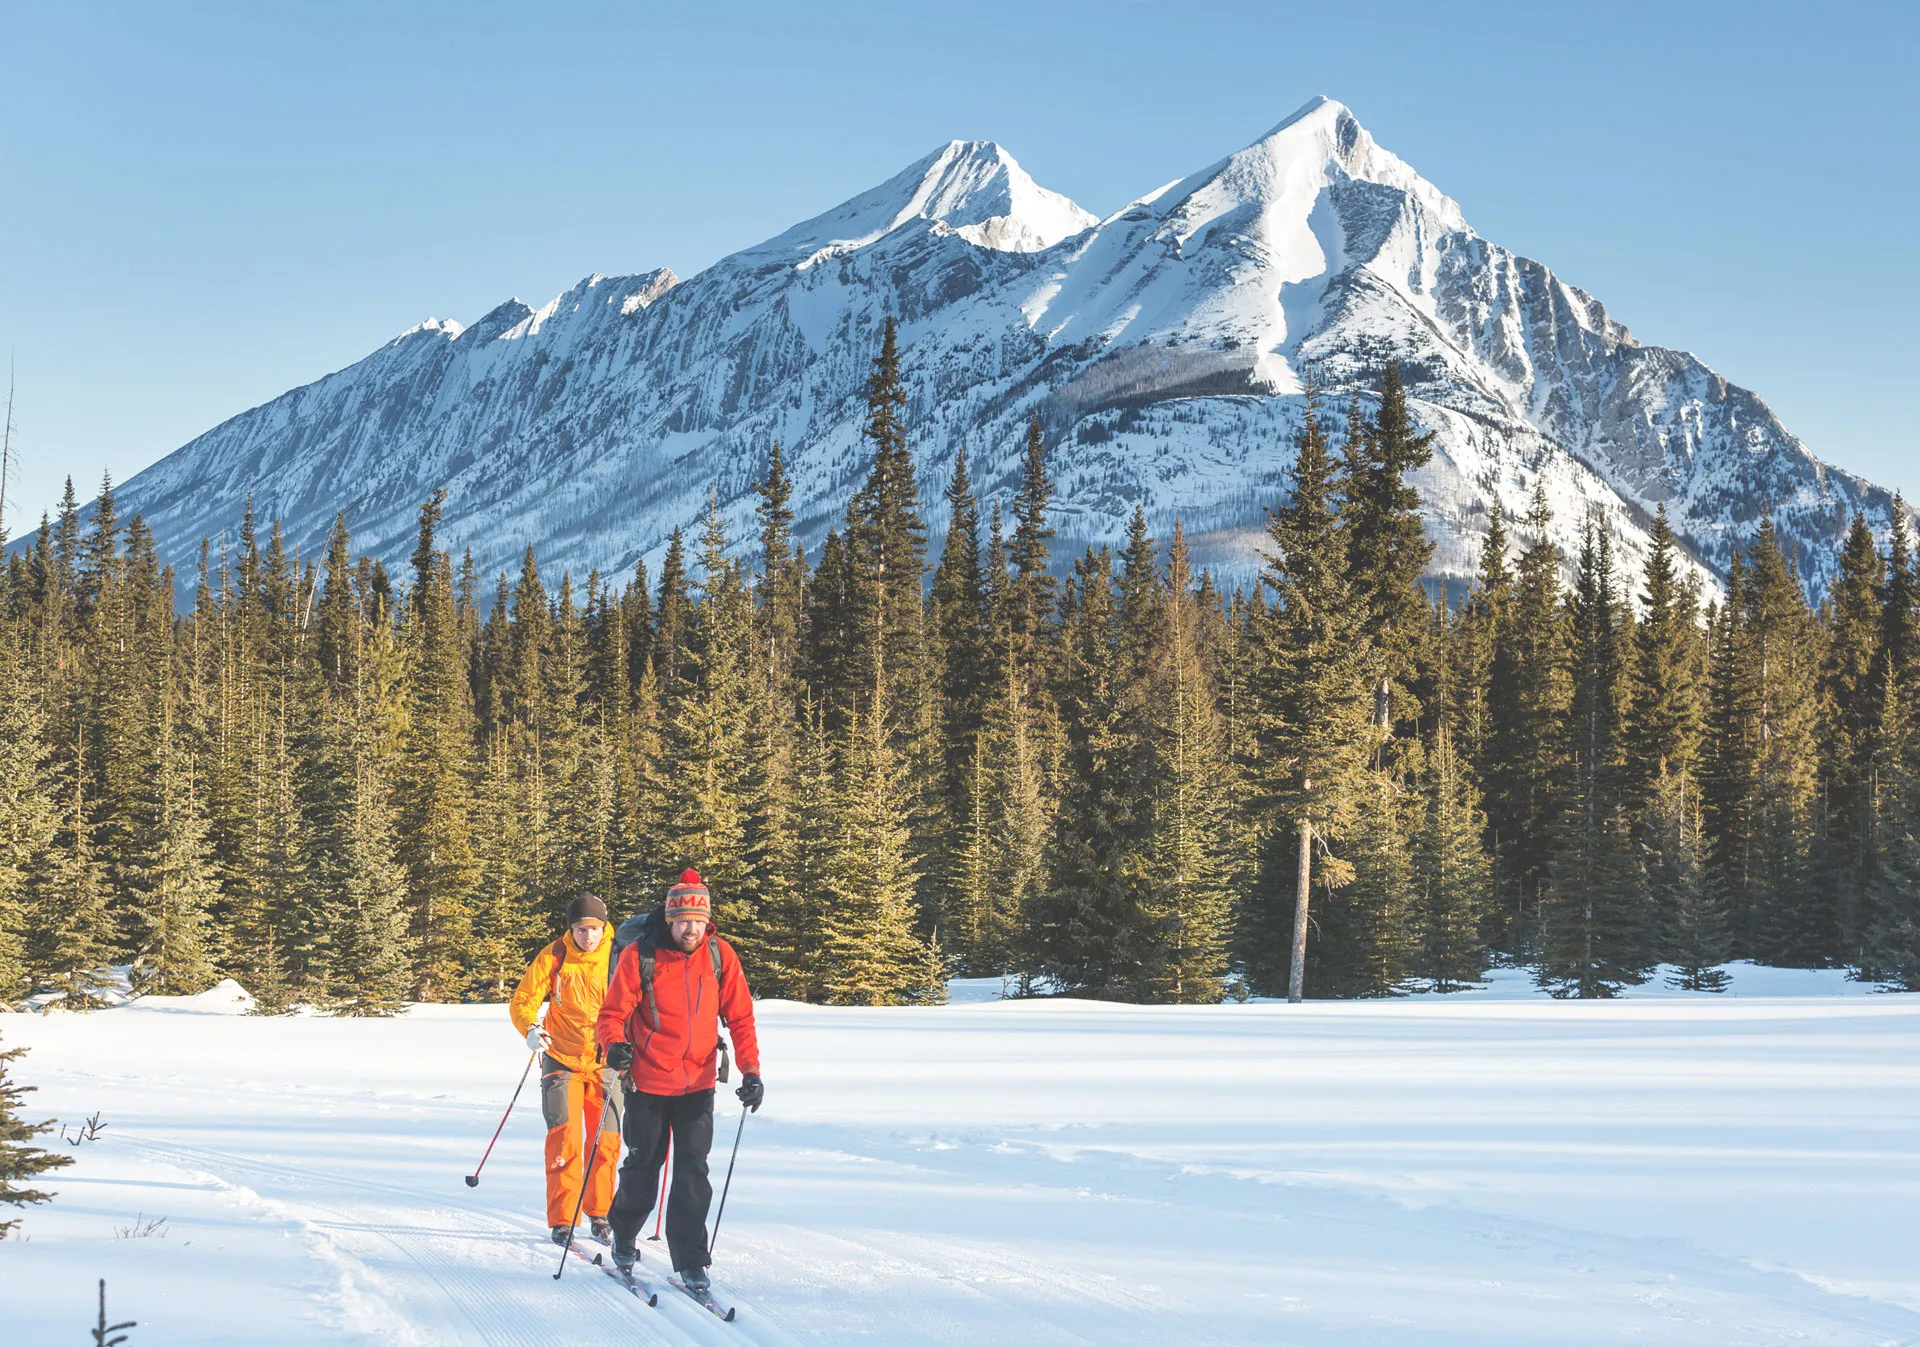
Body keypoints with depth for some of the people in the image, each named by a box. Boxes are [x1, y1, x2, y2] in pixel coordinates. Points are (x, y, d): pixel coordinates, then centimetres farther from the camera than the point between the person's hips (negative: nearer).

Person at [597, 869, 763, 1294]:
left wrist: (750, 1070, -9)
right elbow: (613, 1013, -9)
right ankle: (624, 1240, 35)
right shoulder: (639, 955, -13)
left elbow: (740, 1017, 0)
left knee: (693, 1171, -4)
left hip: (698, 1083, 1)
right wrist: (615, 1045, -30)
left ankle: (690, 1261, 2)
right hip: (647, 1082, -1)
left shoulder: (720, 956, -5)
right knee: (643, 1166, 12)